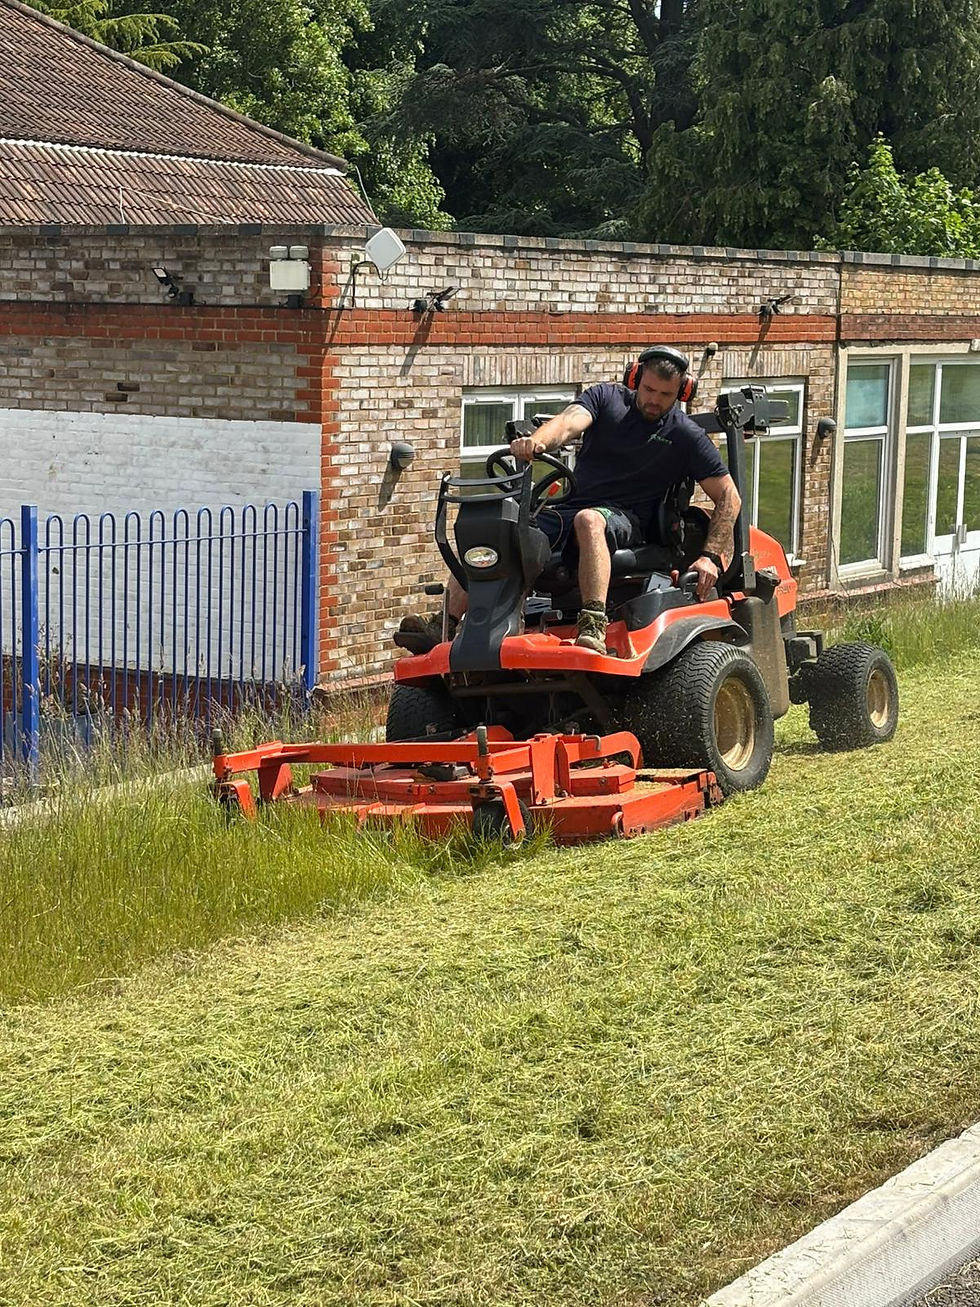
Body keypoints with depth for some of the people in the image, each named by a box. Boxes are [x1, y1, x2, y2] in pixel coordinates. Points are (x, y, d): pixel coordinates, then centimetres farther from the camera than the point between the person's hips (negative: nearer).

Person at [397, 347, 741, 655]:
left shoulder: (686, 436, 5)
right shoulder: (606, 397, 11)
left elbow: (728, 497, 3)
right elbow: (569, 422, -10)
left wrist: (711, 557, -11)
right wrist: (536, 442, -34)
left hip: (625, 524, -4)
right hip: (568, 512, 4)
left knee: (588, 520, -40)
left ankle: (593, 627, -54)